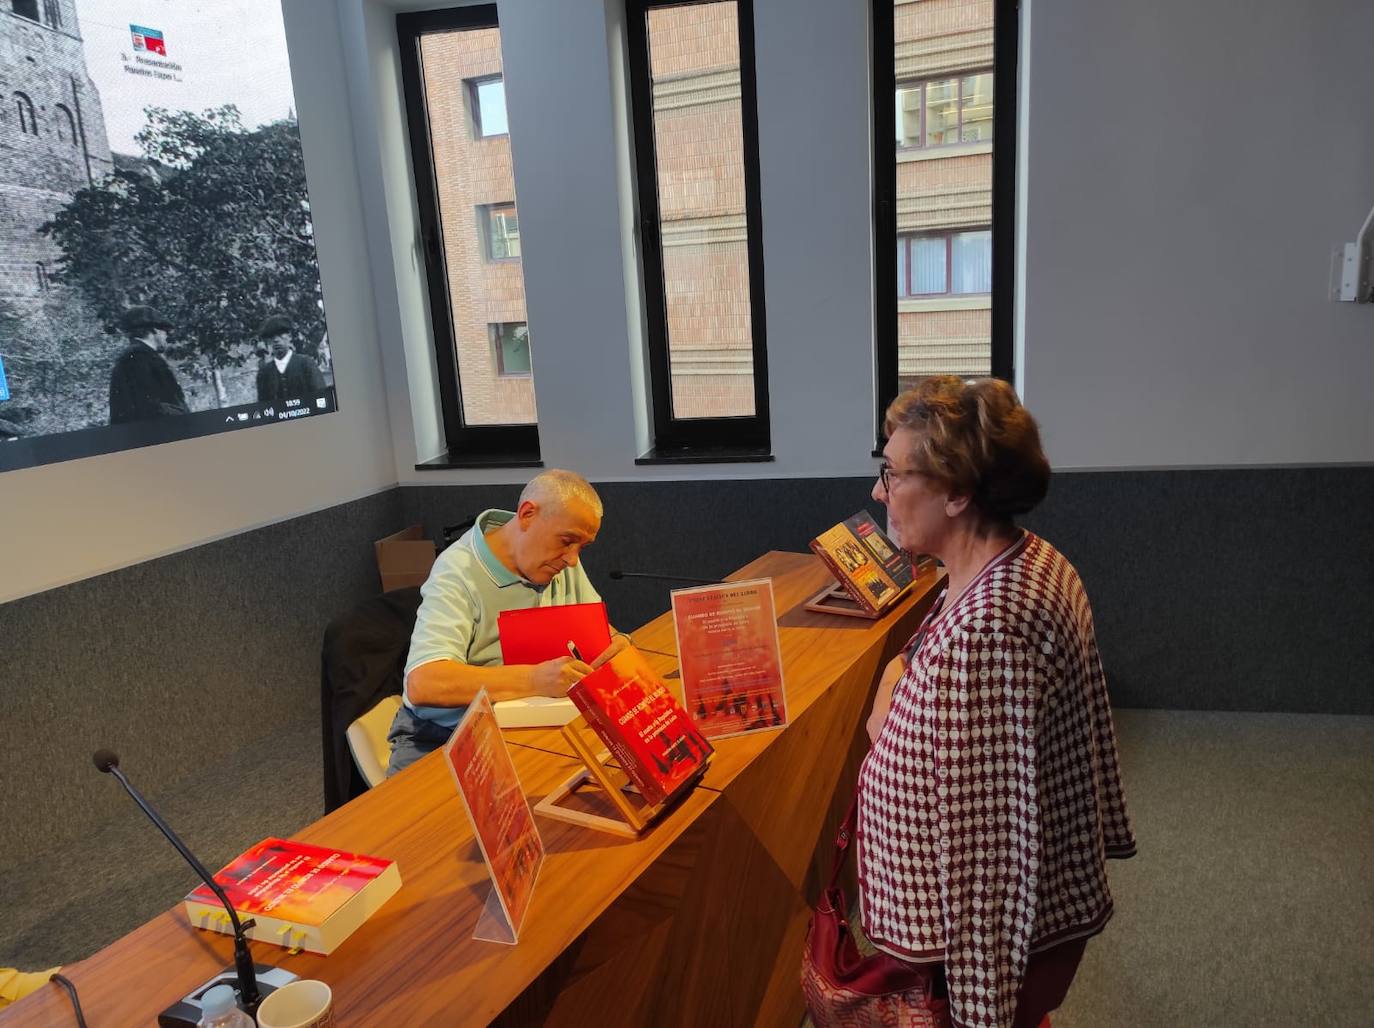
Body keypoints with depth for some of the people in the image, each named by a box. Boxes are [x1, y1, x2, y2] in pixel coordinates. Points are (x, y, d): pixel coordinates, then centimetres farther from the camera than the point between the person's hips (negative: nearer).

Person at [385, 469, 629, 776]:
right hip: (446, 737, -5)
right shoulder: (458, 572, -20)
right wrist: (535, 680, -40)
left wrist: (618, 643, -10)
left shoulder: (560, 555, 4)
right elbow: (422, 684, -31)